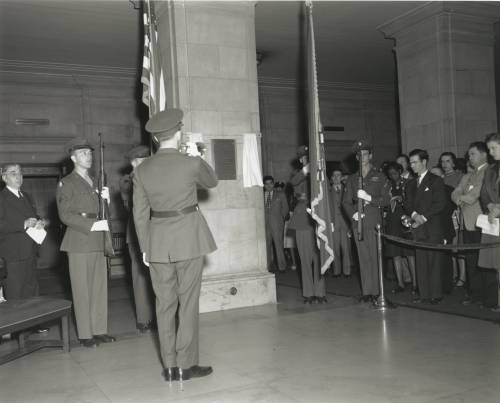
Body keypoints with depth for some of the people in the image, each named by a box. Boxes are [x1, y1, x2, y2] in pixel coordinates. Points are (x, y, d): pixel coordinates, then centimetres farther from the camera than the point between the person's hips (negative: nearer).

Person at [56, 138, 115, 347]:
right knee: (82, 289, -2)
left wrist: (105, 198, 1)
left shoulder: (93, 182, 20)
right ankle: (85, 334, 6)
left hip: (97, 242, 6)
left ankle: (99, 330, 14)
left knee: (100, 287, 6)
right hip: (79, 242, -6)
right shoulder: (66, 183, 0)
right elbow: (65, 215, -9)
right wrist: (92, 225, -16)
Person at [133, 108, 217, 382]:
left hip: (157, 241, 3)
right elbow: (212, 182, 10)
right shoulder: (192, 164, -11)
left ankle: (169, 366, 17)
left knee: (164, 303, 10)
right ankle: (186, 364, 10)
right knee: (188, 302, 5)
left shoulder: (142, 171, -1)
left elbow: (140, 214, 3)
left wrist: (145, 248, 11)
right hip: (189, 238, -3)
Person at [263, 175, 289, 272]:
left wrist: (281, 218, 5)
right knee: (266, 245, 0)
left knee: (279, 244, -6)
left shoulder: (280, 195, 11)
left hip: (277, 223, -2)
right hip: (265, 224, 2)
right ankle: (268, 267, 7)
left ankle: (282, 266, 0)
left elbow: (285, 208, 14)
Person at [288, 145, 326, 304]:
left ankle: (320, 293, 3)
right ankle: (308, 294, 9)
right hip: (303, 220, 0)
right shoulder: (298, 175, 11)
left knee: (318, 257, -3)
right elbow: (293, 182, -14)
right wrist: (306, 169, -27)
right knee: (305, 258, 2)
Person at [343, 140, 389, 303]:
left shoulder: (379, 177, 9)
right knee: (363, 258, 1)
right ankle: (366, 292, 5)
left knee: (375, 257, -6)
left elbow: (386, 200, 3)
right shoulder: (352, 178, 17)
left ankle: (376, 291, -1)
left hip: (374, 221, -2)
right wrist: (353, 213, -4)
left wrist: (369, 198, -12)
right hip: (358, 222, 2)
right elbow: (346, 201, 15)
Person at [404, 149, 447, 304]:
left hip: (433, 228, -5)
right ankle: (424, 294, 8)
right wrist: (414, 214, -7)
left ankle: (436, 294, 1)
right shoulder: (411, 184, 19)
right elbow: (407, 203, 14)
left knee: (434, 261, -5)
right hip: (417, 228, 5)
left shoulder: (436, 181, 1)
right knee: (420, 263, 3)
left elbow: (441, 204, -7)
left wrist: (424, 217, -12)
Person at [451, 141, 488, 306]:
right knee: (470, 260, 8)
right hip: (468, 223, 7)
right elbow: (455, 194, 14)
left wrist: (463, 198, -2)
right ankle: (474, 292, 15)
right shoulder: (466, 177, 23)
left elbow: (481, 194, -13)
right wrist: (461, 199, -8)